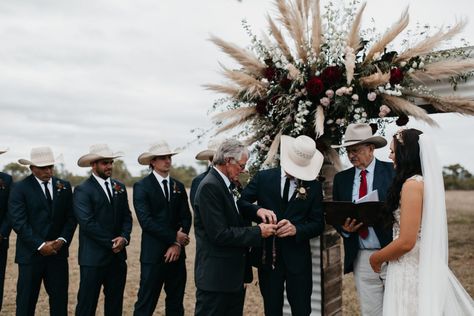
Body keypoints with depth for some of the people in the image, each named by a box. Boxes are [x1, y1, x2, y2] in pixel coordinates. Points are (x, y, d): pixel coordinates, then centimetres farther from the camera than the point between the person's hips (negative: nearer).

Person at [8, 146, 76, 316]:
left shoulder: (64, 186, 7)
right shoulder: (20, 188, -5)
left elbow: (71, 217, 6)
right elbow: (18, 222, -12)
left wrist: (62, 240, -9)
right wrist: (40, 245, -16)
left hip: (58, 252, 4)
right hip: (31, 254, -3)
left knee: (60, 299, 8)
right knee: (26, 301, 6)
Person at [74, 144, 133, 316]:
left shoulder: (119, 187, 11)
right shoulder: (83, 190, -9)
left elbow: (126, 217, 9)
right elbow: (88, 223, -16)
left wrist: (124, 237, -9)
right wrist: (111, 243, -14)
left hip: (118, 255, 6)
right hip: (93, 257, -6)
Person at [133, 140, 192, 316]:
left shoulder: (179, 186, 11)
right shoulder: (141, 186, -5)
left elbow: (186, 217, 5)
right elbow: (146, 221, -14)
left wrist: (178, 244, -10)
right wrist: (175, 237, -14)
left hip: (176, 253, 5)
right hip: (153, 254, -5)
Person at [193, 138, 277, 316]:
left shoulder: (224, 184, 10)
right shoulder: (210, 186, -19)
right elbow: (219, 234, -23)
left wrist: (256, 211, -1)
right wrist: (258, 232, -16)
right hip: (215, 276, -10)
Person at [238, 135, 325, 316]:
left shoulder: (313, 186, 0)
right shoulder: (263, 178, 0)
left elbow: (318, 224, -1)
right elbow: (240, 202, 0)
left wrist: (296, 229, -20)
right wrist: (258, 210, -20)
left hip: (297, 259, 0)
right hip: (268, 255, 1)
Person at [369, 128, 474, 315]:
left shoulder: (412, 184, -20)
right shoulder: (425, 180, 8)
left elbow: (406, 242, -23)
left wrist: (376, 258, -8)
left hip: (409, 270, -9)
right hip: (424, 266, 9)